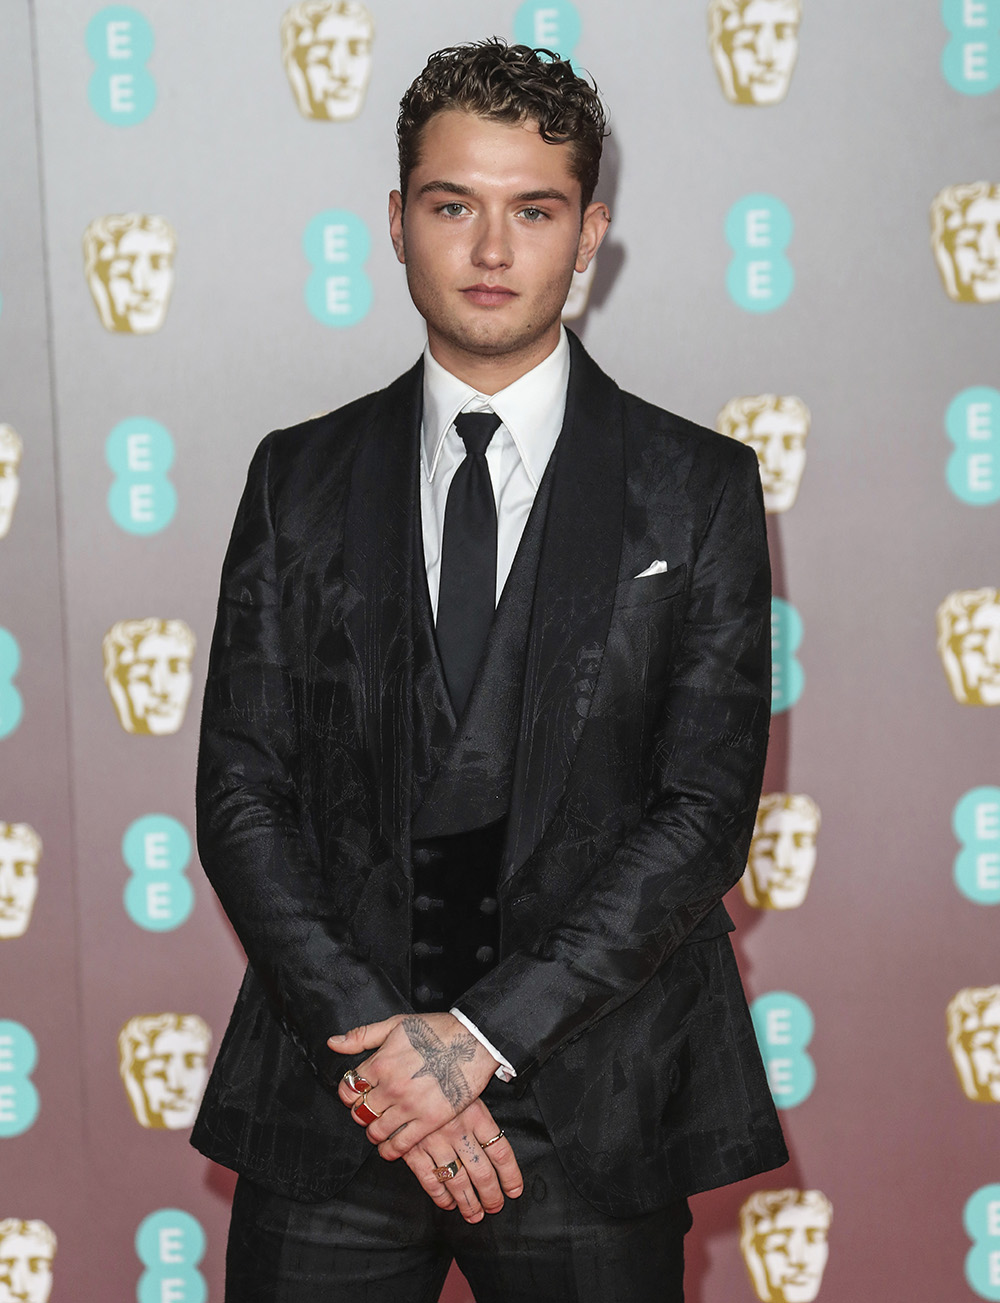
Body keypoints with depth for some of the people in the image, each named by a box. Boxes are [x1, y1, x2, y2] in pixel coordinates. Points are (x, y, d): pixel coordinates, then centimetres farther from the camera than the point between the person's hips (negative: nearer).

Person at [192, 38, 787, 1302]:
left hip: (592, 1116, -1)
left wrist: (485, 1034, -13)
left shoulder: (699, 488, 1)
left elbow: (706, 809, -6)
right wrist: (372, 1041, -11)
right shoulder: (299, 478, 7)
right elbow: (240, 793, 2)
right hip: (328, 1110, 1)